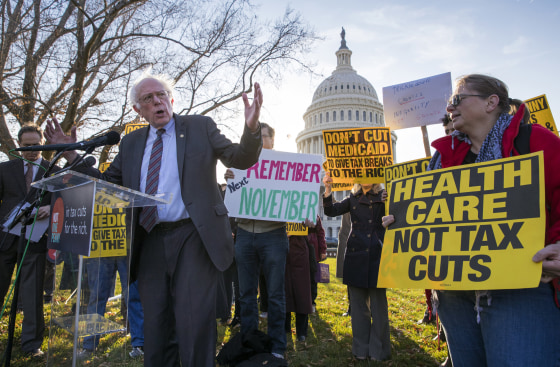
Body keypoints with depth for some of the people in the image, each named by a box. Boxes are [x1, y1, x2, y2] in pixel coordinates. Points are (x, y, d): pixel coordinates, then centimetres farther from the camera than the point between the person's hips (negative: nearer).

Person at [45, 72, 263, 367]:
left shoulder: (200, 126, 6)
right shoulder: (131, 143, 16)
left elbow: (241, 159, -1)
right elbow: (107, 184, 20)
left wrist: (251, 127, -20)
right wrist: (71, 155, 10)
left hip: (193, 237, -4)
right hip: (150, 242, 4)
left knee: (193, 322, -6)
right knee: (155, 326, 13)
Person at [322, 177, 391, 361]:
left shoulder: (383, 197, 5)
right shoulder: (353, 199, 14)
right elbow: (331, 210, 2)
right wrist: (327, 189, -8)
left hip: (376, 255, -3)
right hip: (356, 255, 3)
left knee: (378, 303, 2)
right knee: (358, 304, 9)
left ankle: (379, 351, 16)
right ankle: (361, 349, 20)